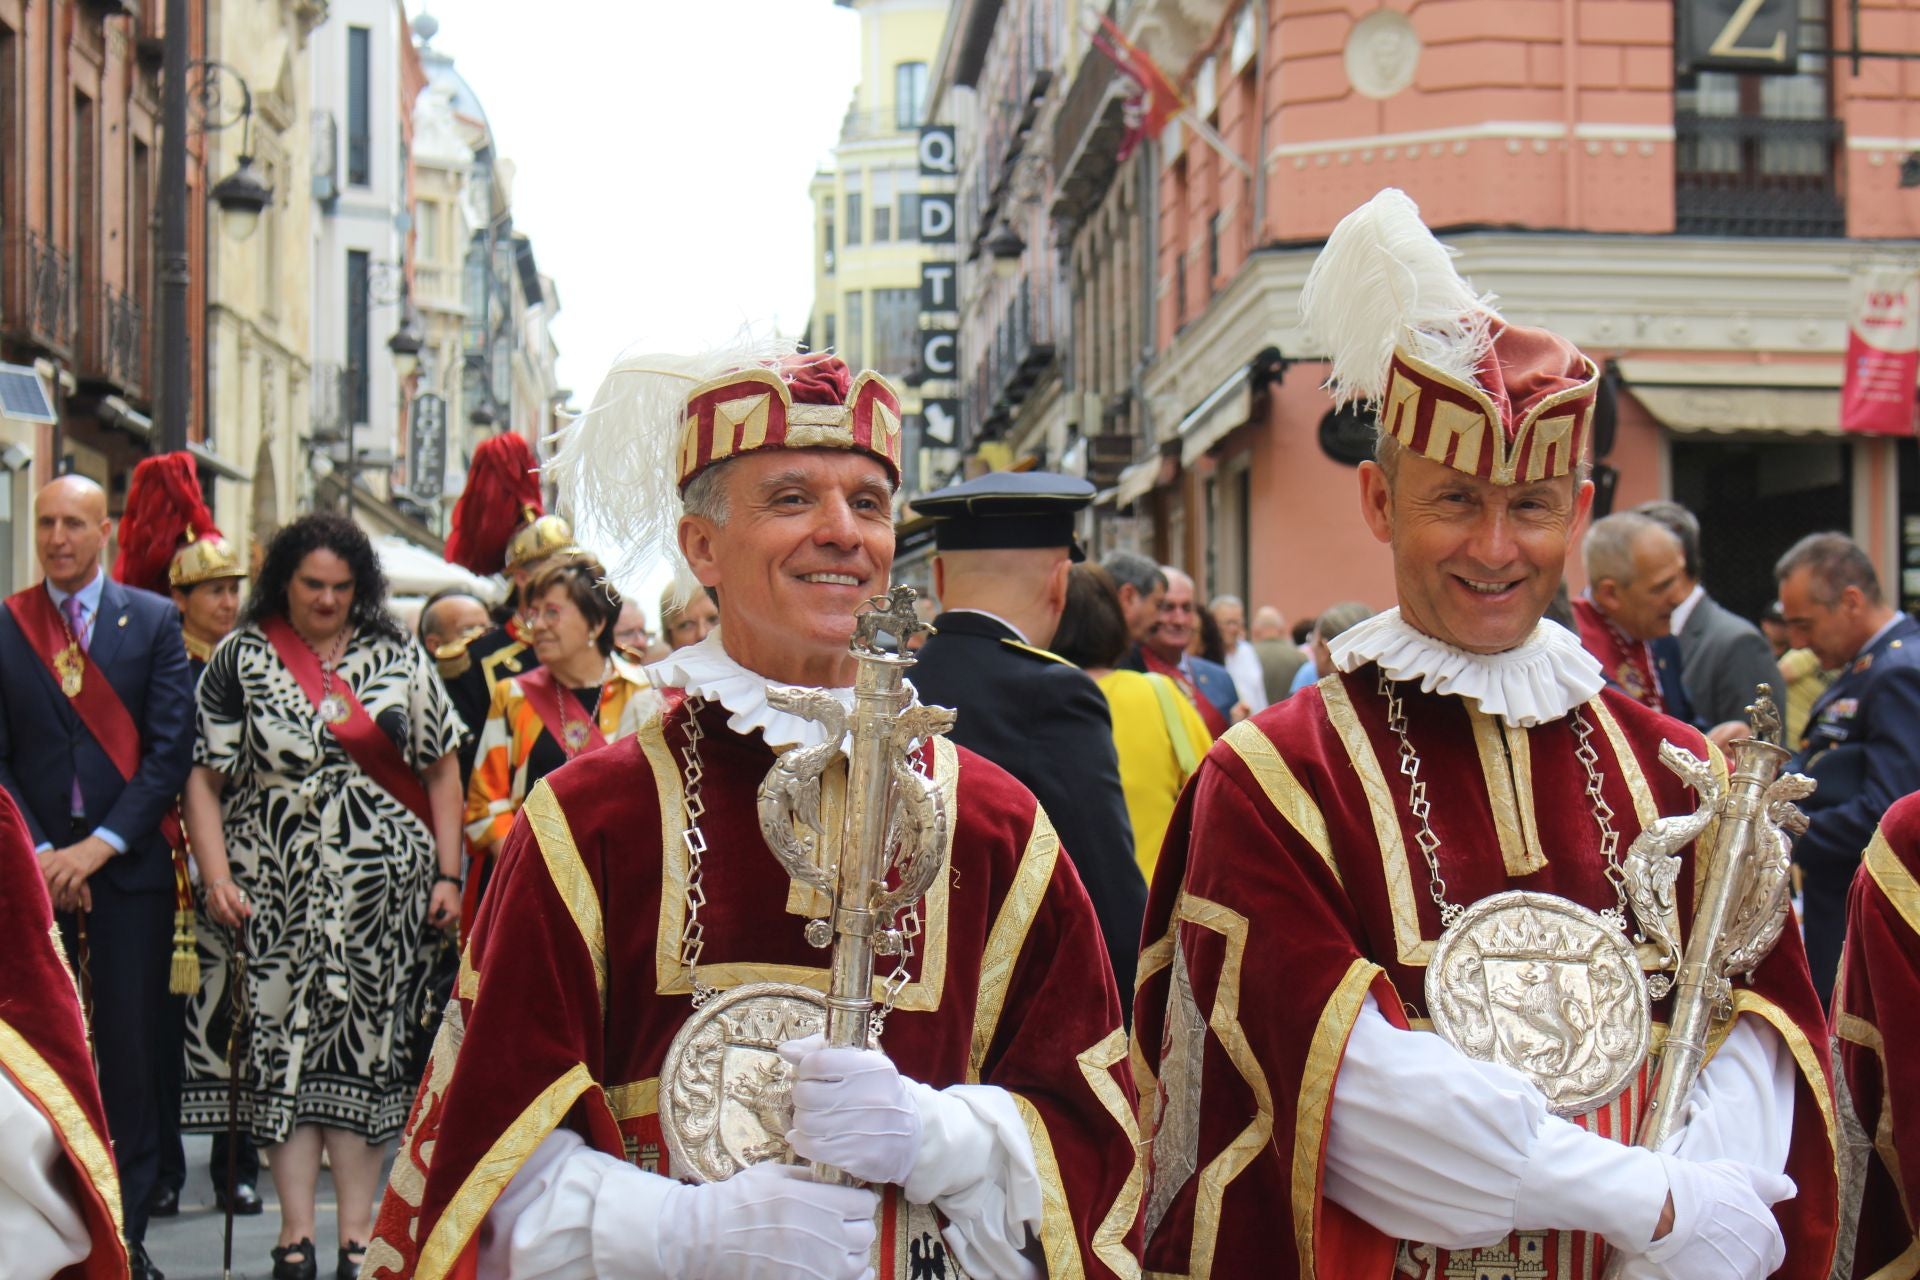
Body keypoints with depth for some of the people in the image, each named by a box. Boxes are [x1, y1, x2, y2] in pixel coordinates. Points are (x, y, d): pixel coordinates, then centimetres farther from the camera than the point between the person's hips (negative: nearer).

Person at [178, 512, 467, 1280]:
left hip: (379, 890, 1)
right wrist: (216, 878, -10)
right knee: (283, 1042, -2)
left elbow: (442, 770, 8)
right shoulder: (240, 660, 3)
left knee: (366, 1042, 1)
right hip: (277, 890, 0)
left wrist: (447, 875, 1)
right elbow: (203, 778, 0)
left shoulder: (398, 658, 7)